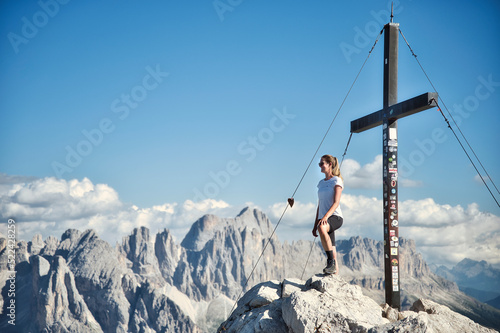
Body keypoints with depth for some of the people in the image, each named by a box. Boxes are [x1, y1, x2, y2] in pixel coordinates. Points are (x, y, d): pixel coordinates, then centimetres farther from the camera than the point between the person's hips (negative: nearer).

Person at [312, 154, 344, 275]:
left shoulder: (337, 181, -1)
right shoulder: (321, 183, 20)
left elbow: (336, 203, -13)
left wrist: (326, 216, -28)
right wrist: (315, 225, 18)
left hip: (335, 217, -7)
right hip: (324, 220, 7)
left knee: (322, 228, -38)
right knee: (332, 252, 3)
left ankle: (331, 261, -34)